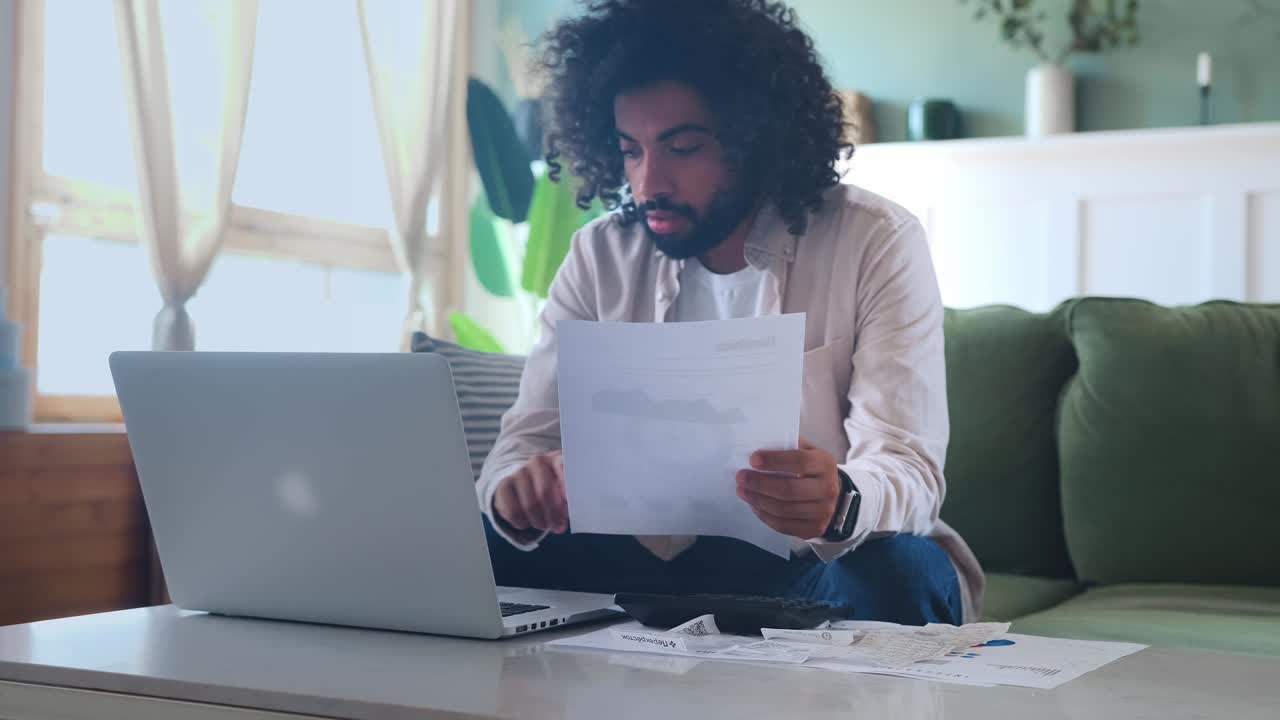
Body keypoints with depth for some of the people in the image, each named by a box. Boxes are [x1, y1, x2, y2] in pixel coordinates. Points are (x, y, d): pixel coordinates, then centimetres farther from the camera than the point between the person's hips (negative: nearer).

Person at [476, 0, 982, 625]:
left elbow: (908, 467, -19)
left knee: (902, 571, -35)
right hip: (661, 560, 2)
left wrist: (841, 502, -45)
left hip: (829, 564, -2)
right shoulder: (601, 257, 0)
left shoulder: (877, 244, -11)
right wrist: (520, 487, -30)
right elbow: (526, 440, -3)